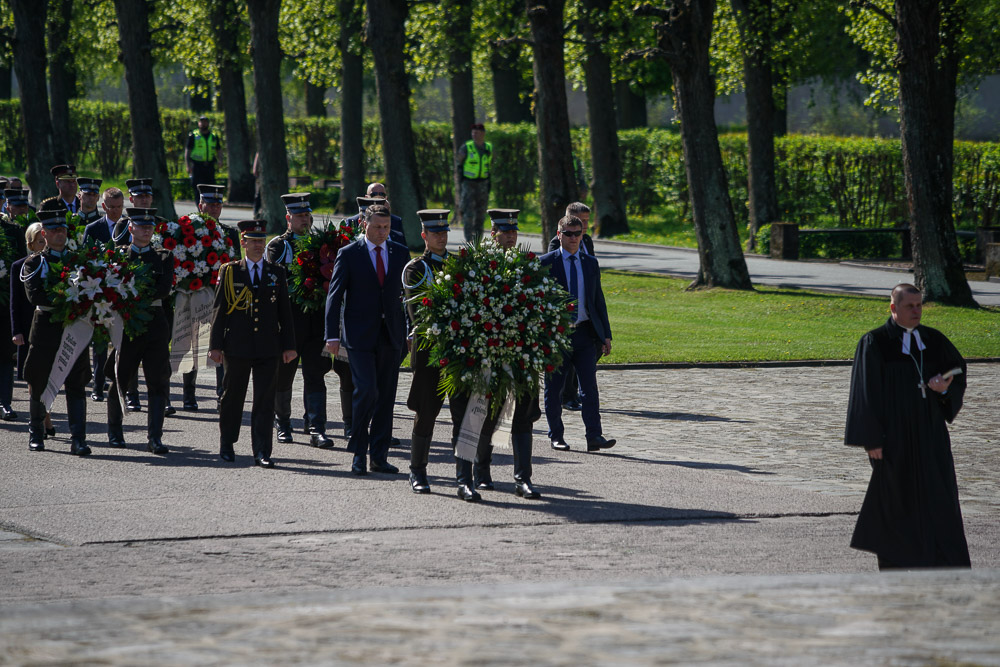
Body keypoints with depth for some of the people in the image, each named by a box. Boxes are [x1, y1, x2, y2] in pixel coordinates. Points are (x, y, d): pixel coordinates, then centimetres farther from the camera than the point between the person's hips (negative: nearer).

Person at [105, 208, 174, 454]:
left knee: (158, 382, -5)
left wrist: (139, 294, -17)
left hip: (155, 322, 1)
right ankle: (115, 432, 24)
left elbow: (164, 289, -6)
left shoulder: (163, 258, 8)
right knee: (120, 379, 8)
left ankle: (154, 437, -5)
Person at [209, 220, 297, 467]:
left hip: (268, 349, 1)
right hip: (237, 347, -1)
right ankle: (226, 445, 26)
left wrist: (289, 345, 6)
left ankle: (262, 453, -5)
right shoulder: (229, 271, 4)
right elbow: (219, 310, 3)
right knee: (232, 397, 9)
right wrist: (216, 344, -3)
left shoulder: (277, 273, 9)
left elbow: (284, 312, 10)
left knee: (265, 401, -4)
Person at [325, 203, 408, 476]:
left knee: (386, 396, 5)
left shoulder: (400, 253, 8)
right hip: (360, 335, -4)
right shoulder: (348, 254, -2)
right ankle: (359, 452, -1)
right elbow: (334, 296, -3)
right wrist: (332, 335, -9)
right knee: (366, 391, -15)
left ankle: (379, 456, 11)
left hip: (390, 336, 4)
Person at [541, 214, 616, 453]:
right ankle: (556, 436, 15)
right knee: (554, 389, 5)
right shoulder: (546, 263, -2)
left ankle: (594, 436, -9)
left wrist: (606, 334, 10)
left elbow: (598, 300, 15)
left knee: (590, 387, -6)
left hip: (585, 334, 3)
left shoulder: (590, 263, 11)